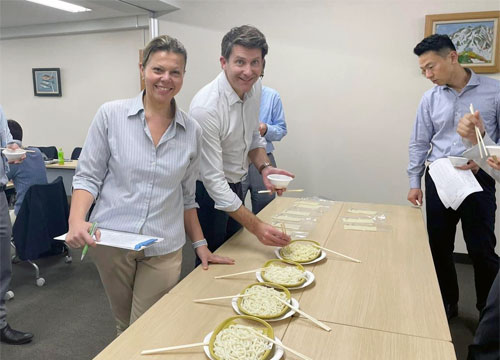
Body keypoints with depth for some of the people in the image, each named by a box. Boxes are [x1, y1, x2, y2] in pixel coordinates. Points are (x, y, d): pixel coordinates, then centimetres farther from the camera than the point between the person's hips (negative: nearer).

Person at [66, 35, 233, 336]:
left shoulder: (192, 131, 1)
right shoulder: (111, 115, -4)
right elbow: (88, 176, -1)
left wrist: (200, 244, 8)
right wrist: (76, 221, -17)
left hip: (164, 249, 1)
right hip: (111, 241, 0)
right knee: (125, 328, 18)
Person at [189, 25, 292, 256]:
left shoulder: (255, 87, -6)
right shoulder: (206, 107, -30)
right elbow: (213, 179, -29)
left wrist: (264, 167, -11)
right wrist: (256, 226, -32)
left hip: (235, 185, 7)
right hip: (207, 192, -7)